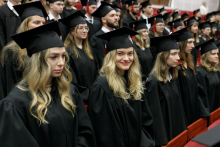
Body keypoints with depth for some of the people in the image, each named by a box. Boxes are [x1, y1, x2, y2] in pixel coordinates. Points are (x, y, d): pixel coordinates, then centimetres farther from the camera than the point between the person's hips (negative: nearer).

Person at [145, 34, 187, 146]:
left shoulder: (173, 78, 3)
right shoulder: (154, 82, -21)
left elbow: (179, 107, 10)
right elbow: (155, 115, -20)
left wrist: (184, 129, 11)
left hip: (177, 131, 7)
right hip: (163, 133, -7)